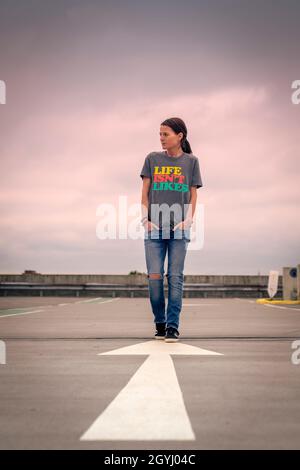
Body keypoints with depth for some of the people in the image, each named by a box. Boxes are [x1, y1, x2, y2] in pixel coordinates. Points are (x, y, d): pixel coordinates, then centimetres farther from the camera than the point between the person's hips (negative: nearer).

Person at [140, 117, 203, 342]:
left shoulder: (191, 161, 8)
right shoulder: (152, 159, 10)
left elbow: (193, 195, 8)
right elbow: (145, 192, 9)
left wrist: (188, 221, -5)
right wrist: (145, 219, -2)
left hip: (179, 229, -1)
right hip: (154, 229, 1)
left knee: (175, 277, -3)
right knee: (154, 276, -5)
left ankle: (173, 326, 2)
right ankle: (160, 323, 10)